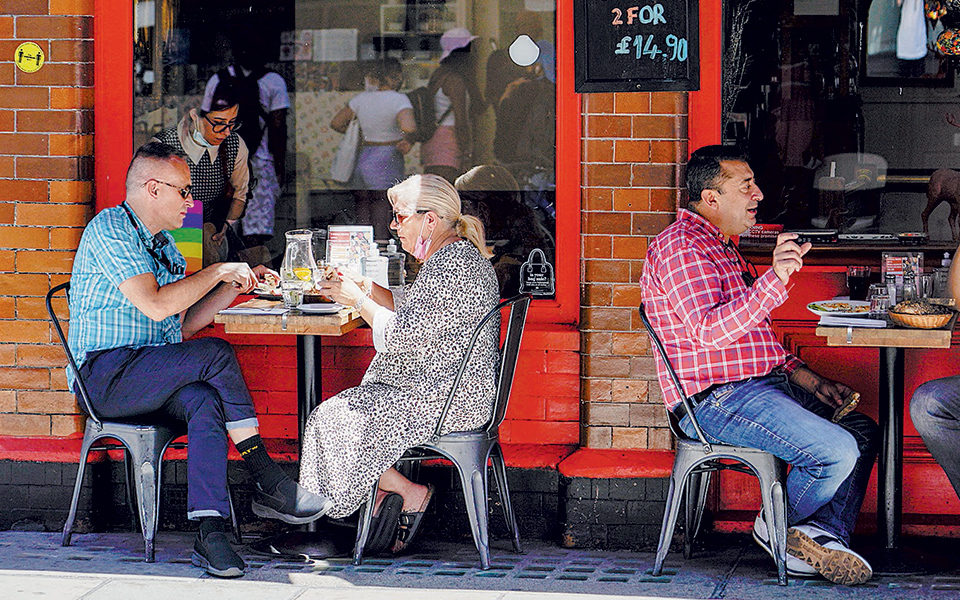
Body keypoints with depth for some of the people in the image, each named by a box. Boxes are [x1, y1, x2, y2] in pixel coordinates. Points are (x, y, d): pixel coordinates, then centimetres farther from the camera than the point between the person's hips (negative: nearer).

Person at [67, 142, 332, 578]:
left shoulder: (163, 243, 21)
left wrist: (234, 286, 10)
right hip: (106, 374, -8)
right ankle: (269, 484, -19)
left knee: (206, 400, -26)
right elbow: (156, 305, -21)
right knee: (216, 355, -26)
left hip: (150, 377, 8)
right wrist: (219, 271, -11)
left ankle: (210, 531, -37)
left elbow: (184, 324, 21)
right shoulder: (109, 228, -9)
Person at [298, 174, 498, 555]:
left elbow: (403, 334, -23)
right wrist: (365, 288, 10)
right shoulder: (461, 255, 14)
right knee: (348, 410, 12)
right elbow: (409, 307, 23)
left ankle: (409, 493, 1)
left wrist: (358, 300, -10)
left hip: (448, 400, -11)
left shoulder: (450, 266, -21)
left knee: (336, 420, -8)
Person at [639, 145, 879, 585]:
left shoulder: (720, 247, 22)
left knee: (863, 432, 9)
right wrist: (775, 279, -38)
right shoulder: (681, 246, -13)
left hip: (760, 384, 11)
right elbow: (710, 331, -27)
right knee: (838, 451, -22)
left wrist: (798, 372, 17)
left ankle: (826, 536, -4)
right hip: (715, 399, -11)